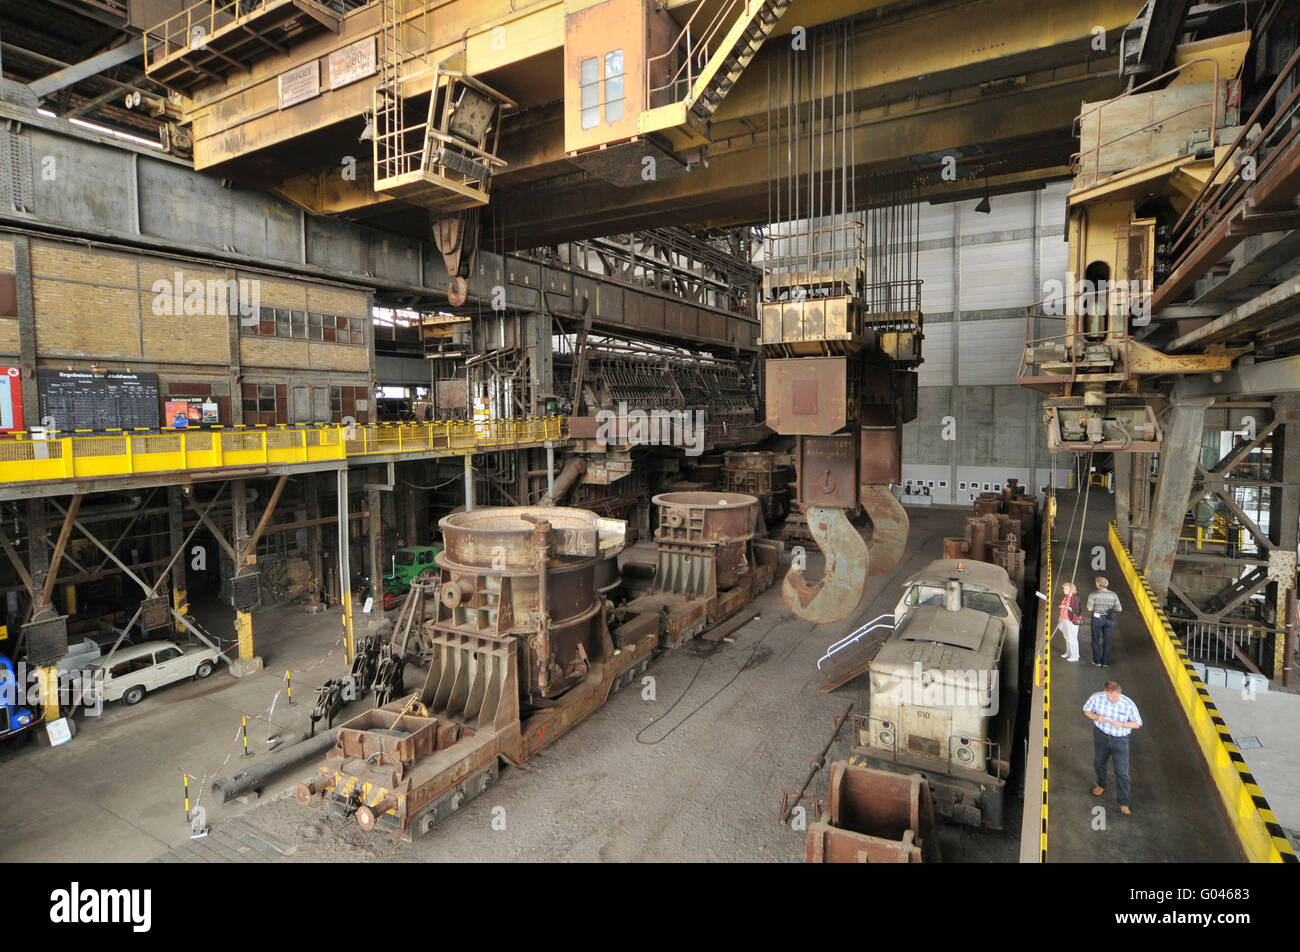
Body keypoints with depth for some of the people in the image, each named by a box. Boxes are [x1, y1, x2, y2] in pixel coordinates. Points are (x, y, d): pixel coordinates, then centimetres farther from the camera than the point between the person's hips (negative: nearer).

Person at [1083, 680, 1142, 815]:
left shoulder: (1129, 705, -19)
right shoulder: (1097, 698, -15)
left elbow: (1137, 724, -8)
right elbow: (1087, 710, -1)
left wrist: (1122, 724, -26)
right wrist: (1096, 717, -22)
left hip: (1120, 739, -3)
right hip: (1101, 735, 3)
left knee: (1122, 772, -1)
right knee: (1098, 763, 22)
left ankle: (1124, 803, 13)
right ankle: (1101, 786, 50)